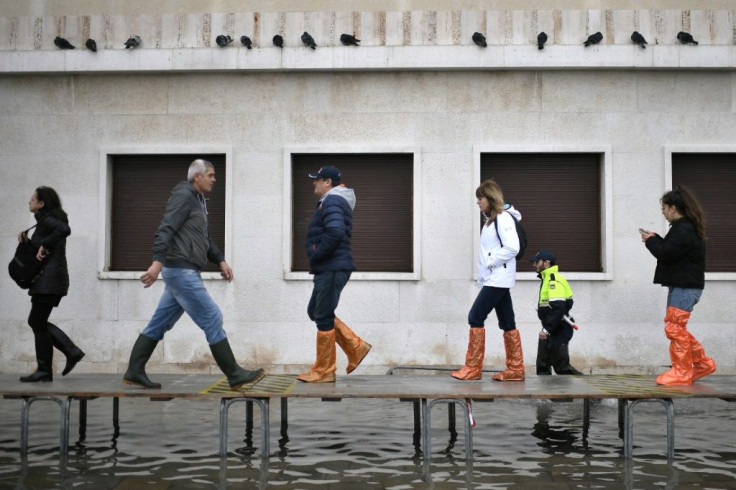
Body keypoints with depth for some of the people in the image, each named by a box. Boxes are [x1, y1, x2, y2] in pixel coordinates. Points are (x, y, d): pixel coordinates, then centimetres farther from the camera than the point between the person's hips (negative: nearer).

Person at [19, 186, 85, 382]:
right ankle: (72, 351, 11)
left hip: (49, 279, -10)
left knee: (38, 323, -2)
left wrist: (44, 246, -25)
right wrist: (26, 241, 8)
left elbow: (64, 230, -33)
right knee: (37, 321, 14)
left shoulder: (48, 219, -11)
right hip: (48, 279, 10)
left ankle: (44, 371, 6)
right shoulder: (45, 221, 18)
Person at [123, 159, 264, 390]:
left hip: (184, 272, 10)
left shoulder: (198, 200, 21)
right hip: (181, 270, -10)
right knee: (212, 319, -7)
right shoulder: (183, 196, -10)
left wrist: (220, 260, 19)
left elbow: (205, 239, 28)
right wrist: (158, 261, -33)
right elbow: (165, 230, -22)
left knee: (160, 323, 11)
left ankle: (134, 372, 17)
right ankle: (235, 375, -2)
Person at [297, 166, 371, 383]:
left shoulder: (332, 202, -14)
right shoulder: (333, 201, 19)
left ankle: (324, 371, 6)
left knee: (323, 317, -3)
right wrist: (315, 258, 9)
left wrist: (315, 255, -17)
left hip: (332, 269, -11)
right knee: (315, 312, 16)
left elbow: (335, 233, -29)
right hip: (328, 268, 11)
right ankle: (356, 347, 17)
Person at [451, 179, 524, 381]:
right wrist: (484, 271, 7)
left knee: (475, 317, -9)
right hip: (494, 279, 10)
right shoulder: (492, 219, 17)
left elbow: (513, 248, -22)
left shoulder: (503, 217, -12)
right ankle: (516, 369, 10)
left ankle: (473, 368, -5)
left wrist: (490, 262, -17)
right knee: (507, 322, 8)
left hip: (498, 279, -10)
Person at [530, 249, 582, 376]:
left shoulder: (554, 279, -16)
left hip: (558, 330, -11)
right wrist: (546, 329, 14)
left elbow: (558, 308, -25)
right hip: (550, 330, 11)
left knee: (561, 366, -9)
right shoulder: (548, 279, 17)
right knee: (542, 366, 13)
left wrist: (547, 329, -25)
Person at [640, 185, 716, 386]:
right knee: (676, 327, 15)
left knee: (674, 327, -6)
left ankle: (682, 373, 1)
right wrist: (655, 239, 8)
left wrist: (651, 240, -5)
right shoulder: (685, 227, 16)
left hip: (685, 287, -11)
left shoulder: (684, 230, -19)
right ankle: (702, 364, 22)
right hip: (682, 285, 11)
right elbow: (670, 249, 20)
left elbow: (664, 253, -21)